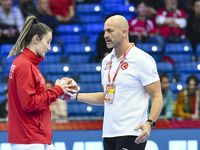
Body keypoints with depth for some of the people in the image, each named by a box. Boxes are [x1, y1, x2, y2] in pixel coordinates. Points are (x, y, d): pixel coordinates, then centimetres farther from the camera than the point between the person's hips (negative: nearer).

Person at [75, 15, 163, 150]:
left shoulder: (142, 59, -7)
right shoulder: (107, 60, 16)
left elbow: (157, 97, -9)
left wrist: (149, 123, -25)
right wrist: (75, 96, 16)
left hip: (131, 134, -7)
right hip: (109, 134, 7)